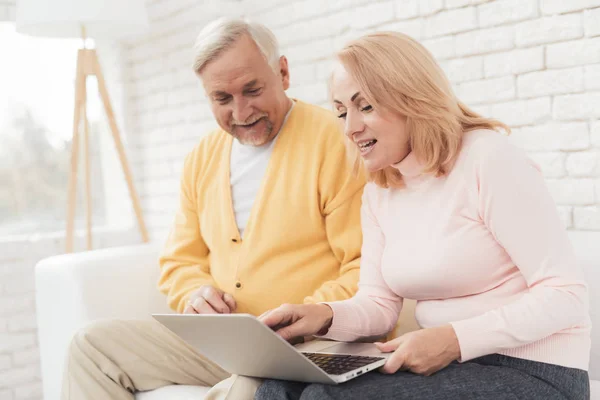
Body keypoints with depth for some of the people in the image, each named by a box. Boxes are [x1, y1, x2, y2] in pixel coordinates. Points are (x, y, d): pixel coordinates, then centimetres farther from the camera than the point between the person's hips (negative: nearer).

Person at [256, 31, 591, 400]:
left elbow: (566, 295, -17)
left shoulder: (488, 158, -14)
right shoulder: (378, 194, 9)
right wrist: (326, 316, -16)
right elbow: (379, 302, 6)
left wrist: (455, 339, -27)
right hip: (451, 365, 6)